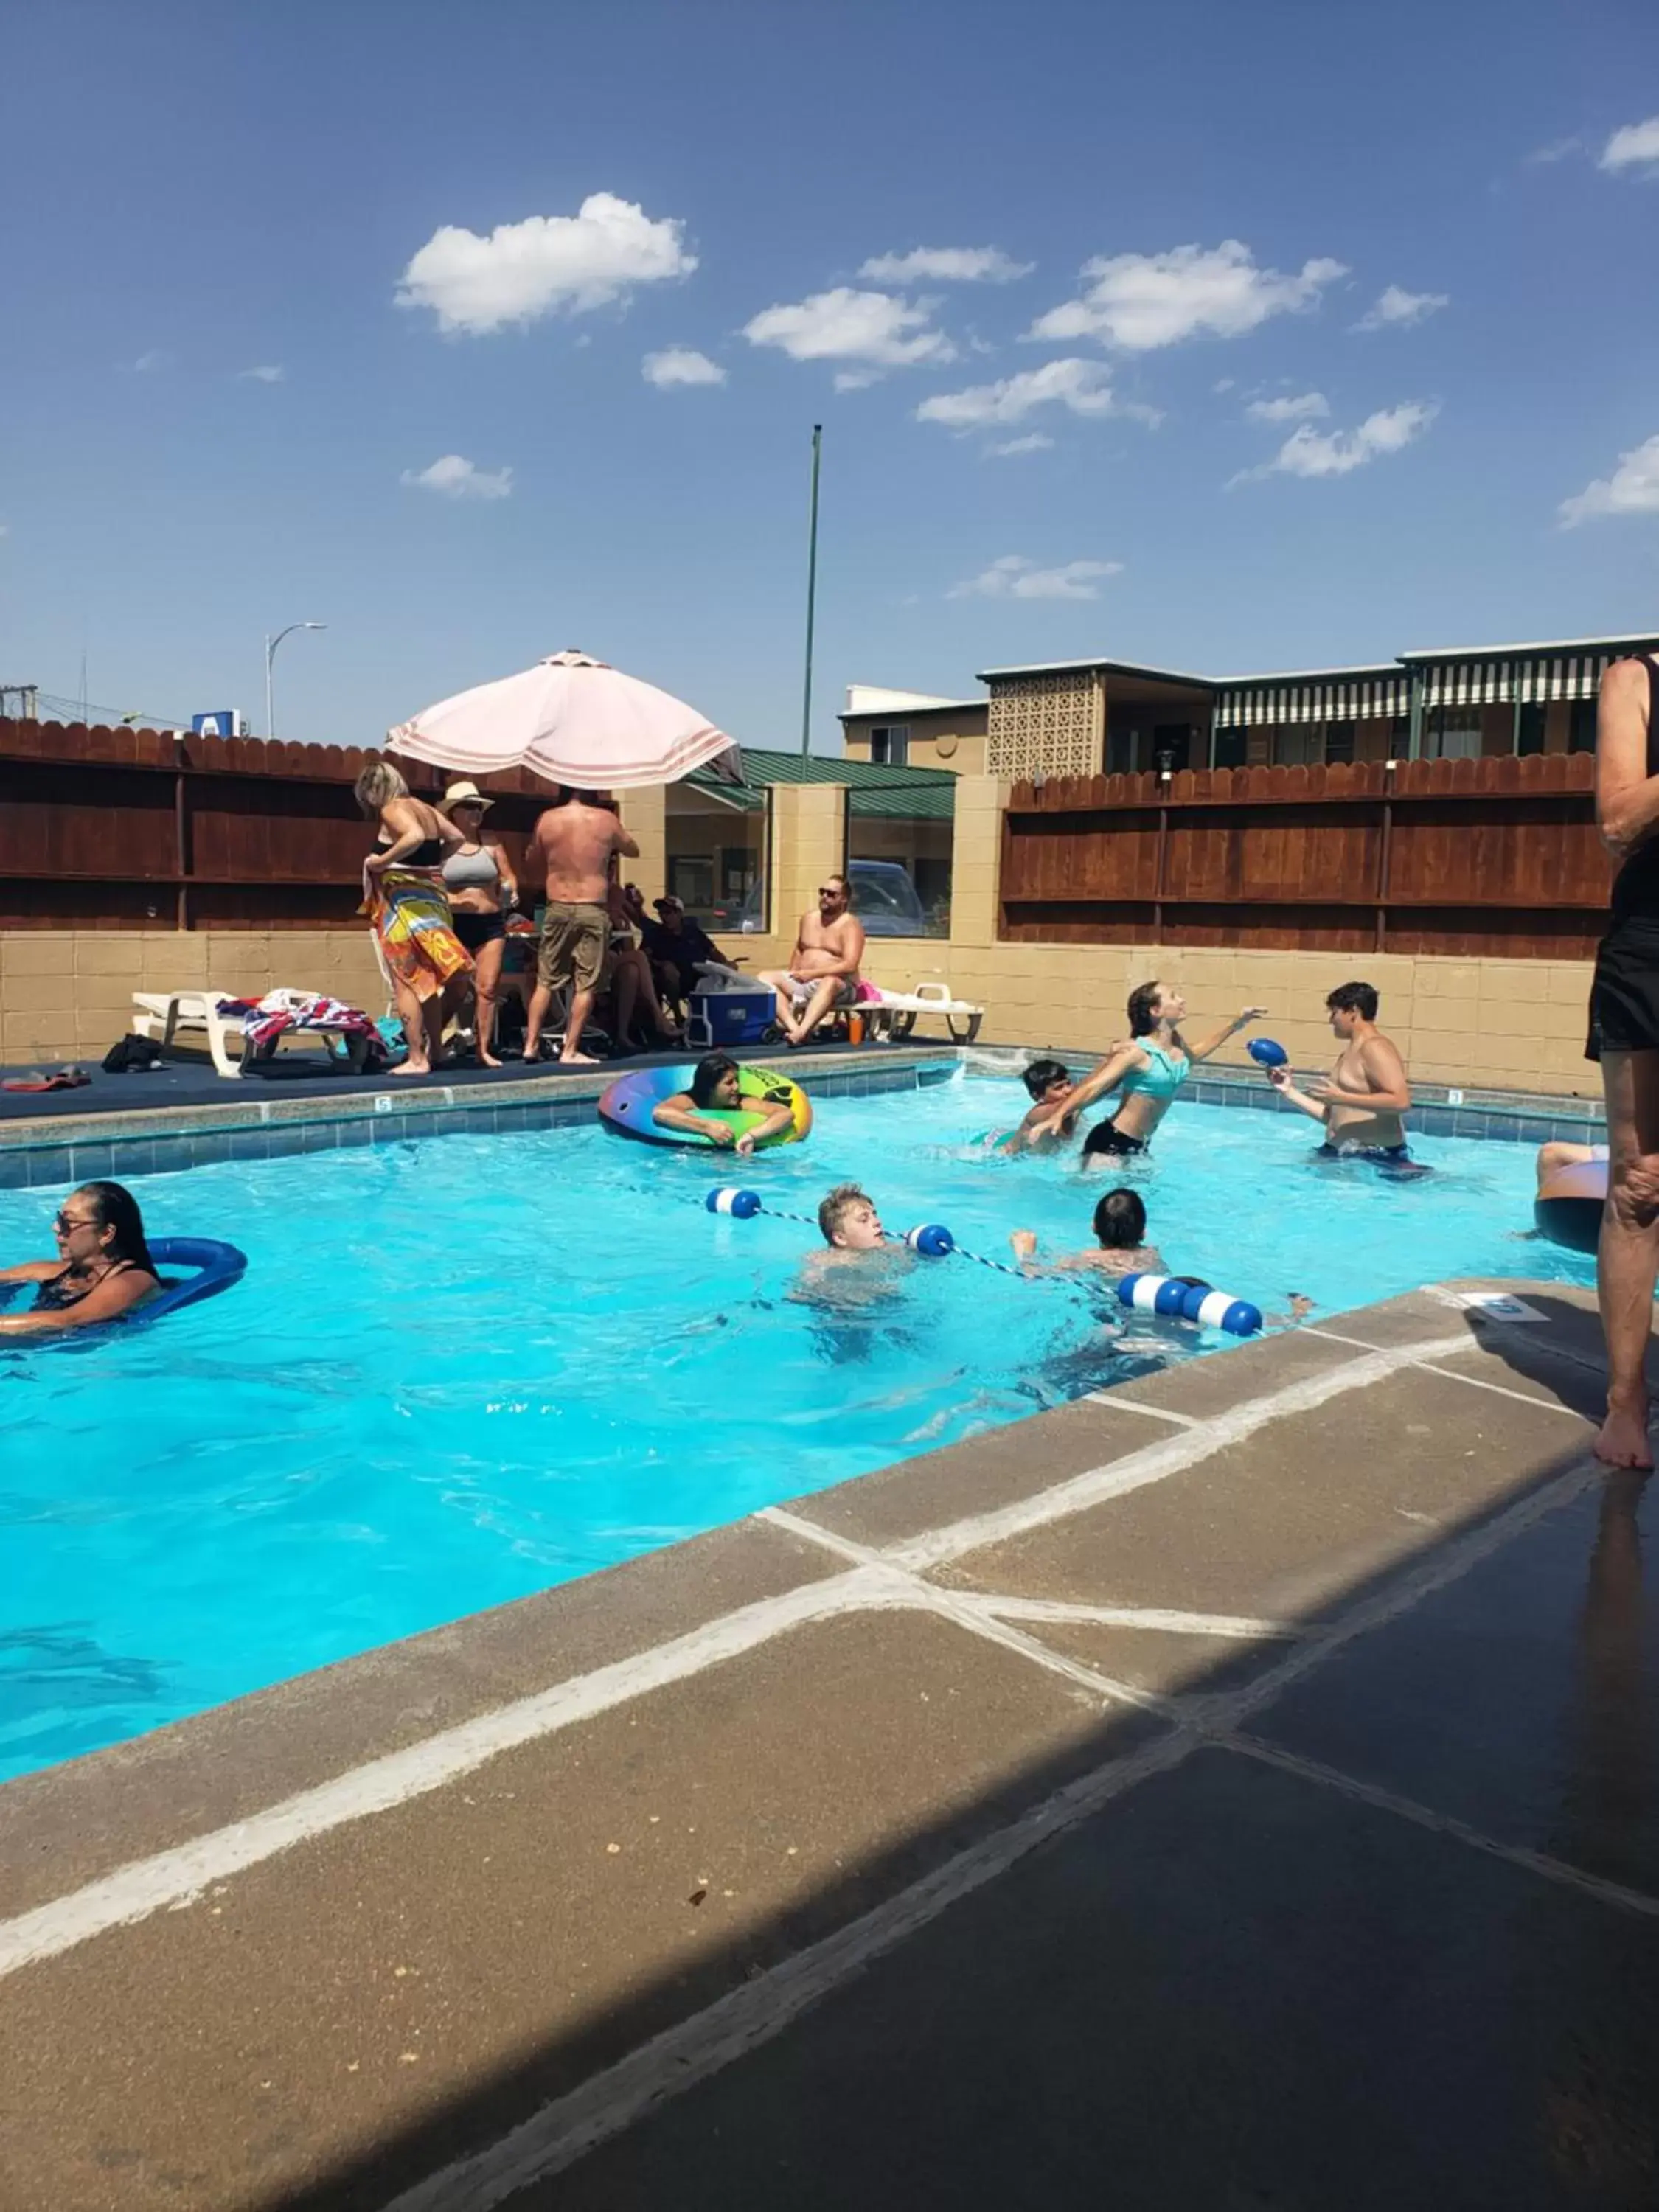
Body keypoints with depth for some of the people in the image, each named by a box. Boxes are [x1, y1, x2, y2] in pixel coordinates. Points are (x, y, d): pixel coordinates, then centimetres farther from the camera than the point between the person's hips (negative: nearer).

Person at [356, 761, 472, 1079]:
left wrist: (381, 861, -20)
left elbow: (415, 836, -28)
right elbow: (456, 837, 18)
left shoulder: (392, 810, -10)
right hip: (435, 896, 8)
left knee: (406, 982, -2)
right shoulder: (425, 808, 13)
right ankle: (433, 1050, 20)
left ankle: (416, 1058, -2)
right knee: (429, 981, 15)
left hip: (404, 901, -8)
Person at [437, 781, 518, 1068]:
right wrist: (447, 899, -19)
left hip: (490, 923, 3)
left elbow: (509, 876, 13)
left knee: (489, 988, 0)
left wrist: (511, 891, -8)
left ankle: (484, 1049, 7)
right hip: (455, 923, -3)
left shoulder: (491, 844, 9)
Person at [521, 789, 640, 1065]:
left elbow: (535, 856, 15)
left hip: (557, 909, 2)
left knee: (545, 981, 12)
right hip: (592, 910, -2)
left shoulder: (547, 820, -1)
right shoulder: (606, 820, -4)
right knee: (585, 985, 2)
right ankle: (570, 1051, 1)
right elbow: (633, 851, 12)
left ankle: (531, 1044, 13)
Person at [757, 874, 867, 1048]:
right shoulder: (808, 919, 15)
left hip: (839, 985, -6)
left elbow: (850, 966, -17)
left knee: (829, 982, -41)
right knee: (765, 977, -16)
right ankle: (792, 1026, -38)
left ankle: (802, 1031, -59)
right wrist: (792, 976, 5)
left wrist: (813, 973, -21)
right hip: (801, 981, 7)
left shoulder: (850, 925, -5)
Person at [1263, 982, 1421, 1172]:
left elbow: (1402, 1102, -23)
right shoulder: (1348, 1054, 19)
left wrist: (1343, 1098, -21)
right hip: (1339, 1154, 9)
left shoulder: (1374, 1047, -11)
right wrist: (1289, 1092, 15)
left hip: (1377, 1158, -9)